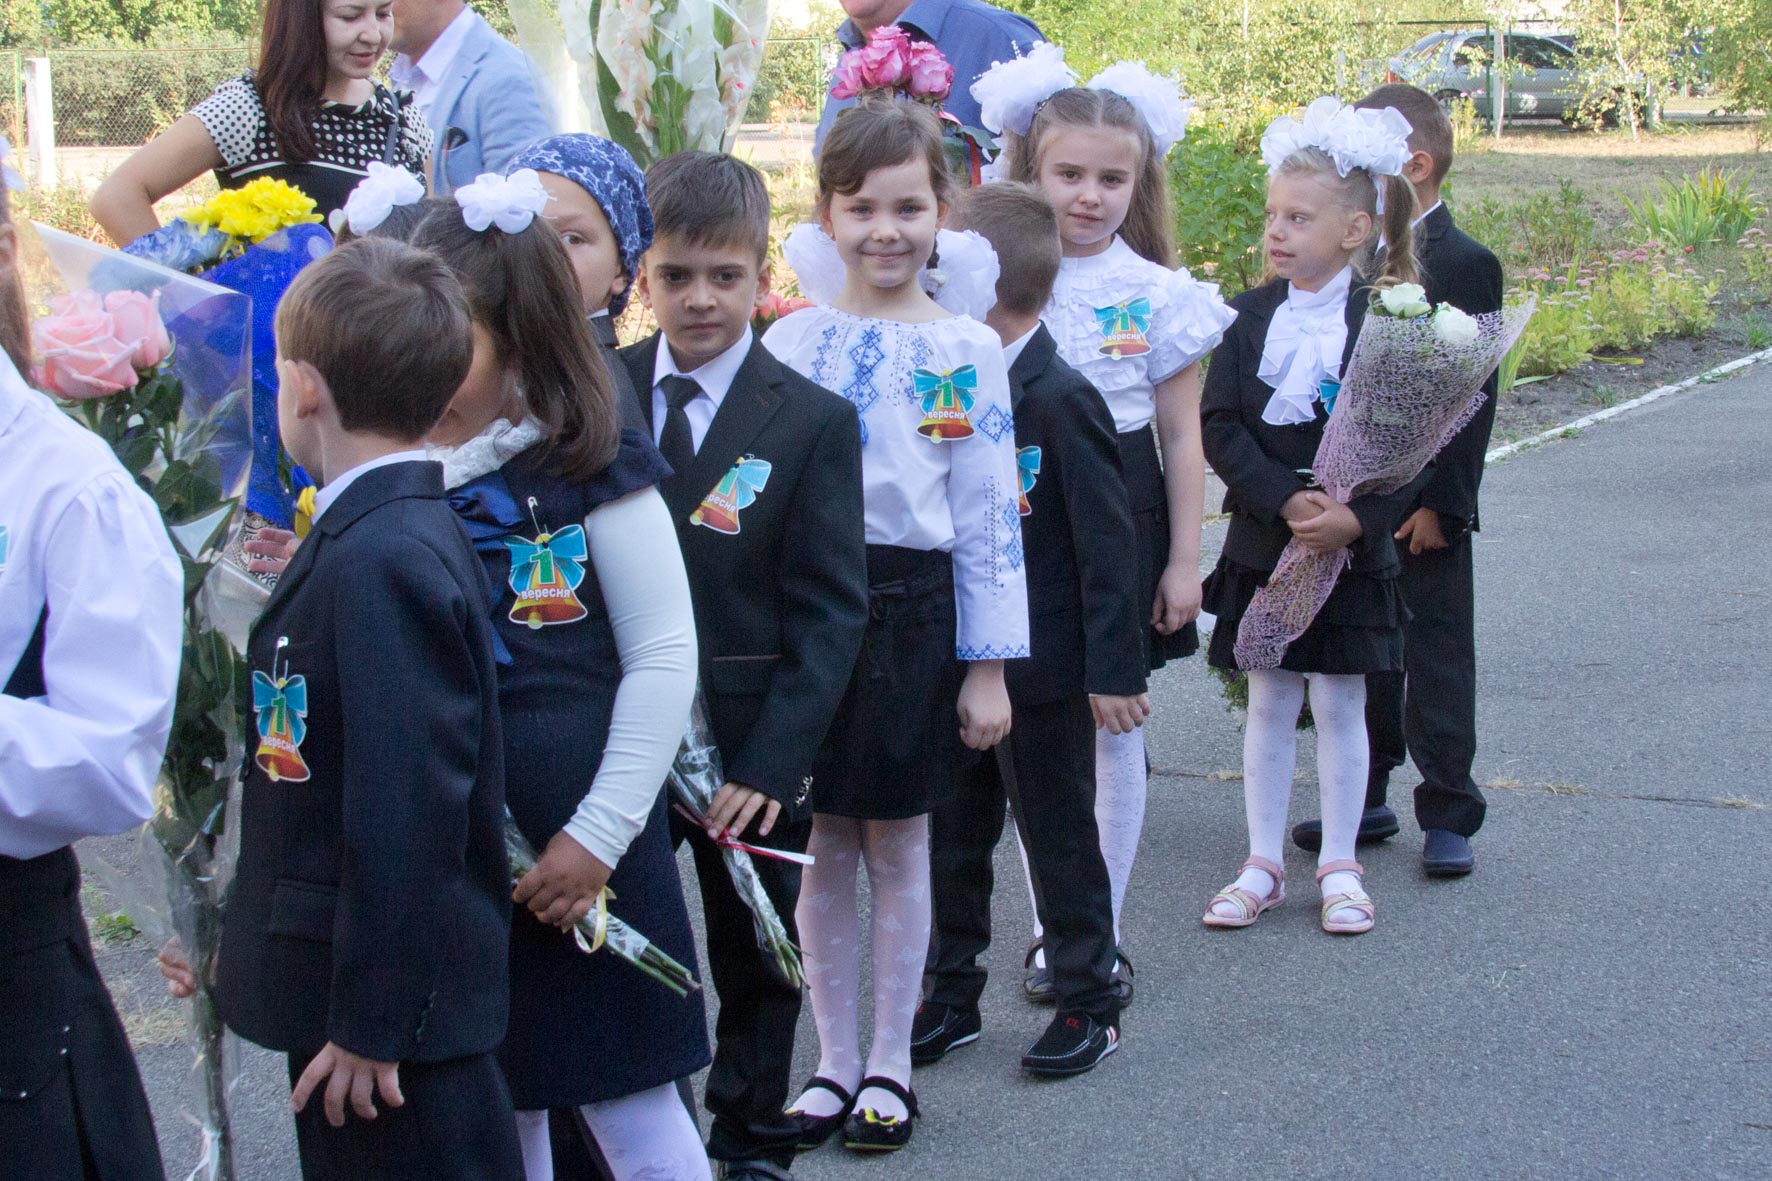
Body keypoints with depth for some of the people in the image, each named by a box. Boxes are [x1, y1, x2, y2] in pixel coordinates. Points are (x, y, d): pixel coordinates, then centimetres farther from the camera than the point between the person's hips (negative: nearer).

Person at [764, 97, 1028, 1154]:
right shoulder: (787, 344, 3)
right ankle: (835, 1058, 23)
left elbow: (990, 516, -3)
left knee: (896, 841, 7)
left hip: (911, 610, -2)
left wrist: (987, 665, -5)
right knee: (823, 844, 9)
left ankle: (891, 1061, 22)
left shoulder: (967, 351, -3)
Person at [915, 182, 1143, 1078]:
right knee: (952, 839, 15)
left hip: (1042, 672, -7)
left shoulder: (1059, 400, -17)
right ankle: (951, 996, 29)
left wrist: (1114, 669, -17)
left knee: (1059, 838, 6)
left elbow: (1107, 544, -16)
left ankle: (1089, 1004, 20)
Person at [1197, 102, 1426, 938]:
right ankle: (1263, 864, 20)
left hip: (1352, 546, -3)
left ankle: (1339, 867, 19)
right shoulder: (1252, 314, 0)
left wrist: (1353, 518, -21)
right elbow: (1220, 426, -6)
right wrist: (1284, 500, -18)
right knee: (1268, 703, 10)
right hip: (1262, 541, 3)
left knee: (1339, 705, 6)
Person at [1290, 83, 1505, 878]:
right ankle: (1365, 800, 24)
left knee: (1436, 660, 3)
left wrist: (1440, 503, -18)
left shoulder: (1463, 265, -10)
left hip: (1424, 509, -6)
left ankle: (1448, 813, 12)